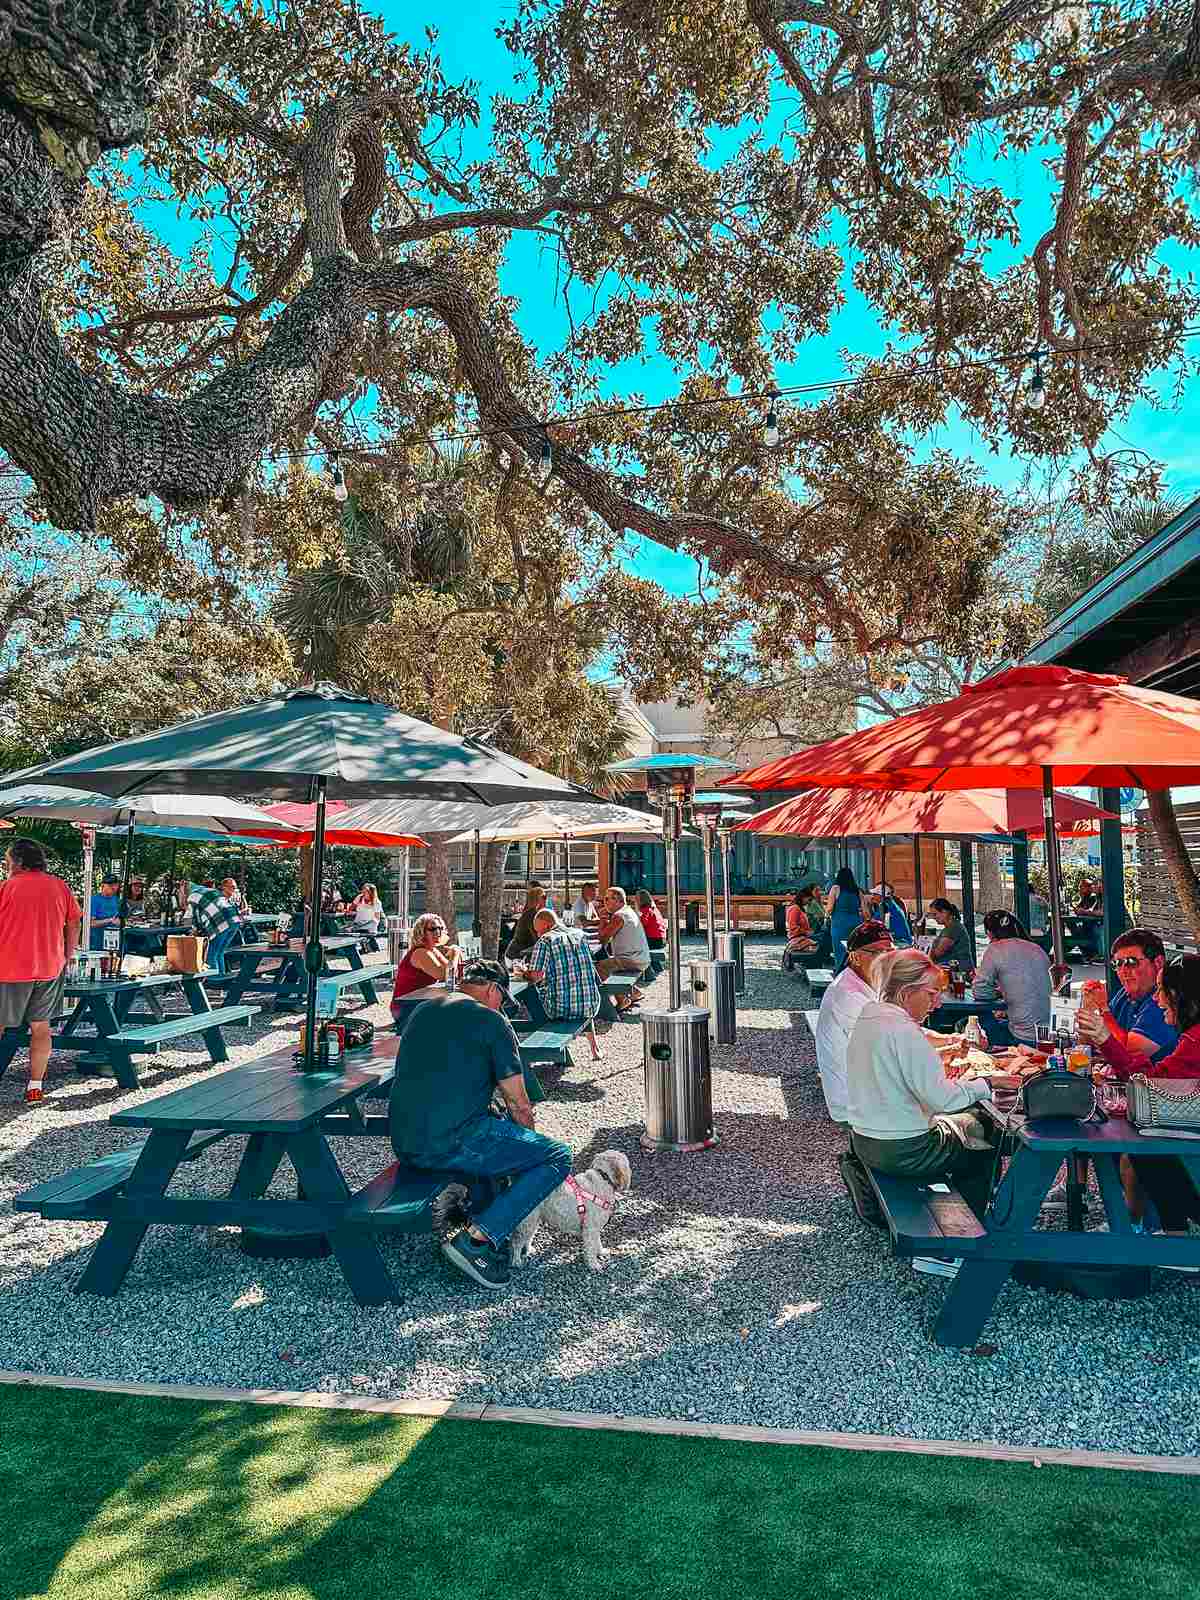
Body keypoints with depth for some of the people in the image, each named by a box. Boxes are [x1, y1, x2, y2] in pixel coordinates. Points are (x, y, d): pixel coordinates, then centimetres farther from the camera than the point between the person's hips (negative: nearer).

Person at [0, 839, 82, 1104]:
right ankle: (35, 1087, 10)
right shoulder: (59, 886, 4)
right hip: (50, 968, 4)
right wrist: (66, 958, 19)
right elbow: (74, 924, 10)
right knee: (41, 1027, 10)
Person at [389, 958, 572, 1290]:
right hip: (450, 1144, -8)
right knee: (559, 1157, 0)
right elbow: (518, 1104, -2)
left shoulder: (422, 1011, 18)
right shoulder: (490, 1020, -3)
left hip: (402, 1144, 8)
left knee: (488, 1130, 34)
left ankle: (485, 1220, 20)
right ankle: (475, 1240, -9)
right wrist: (528, 1138, 19)